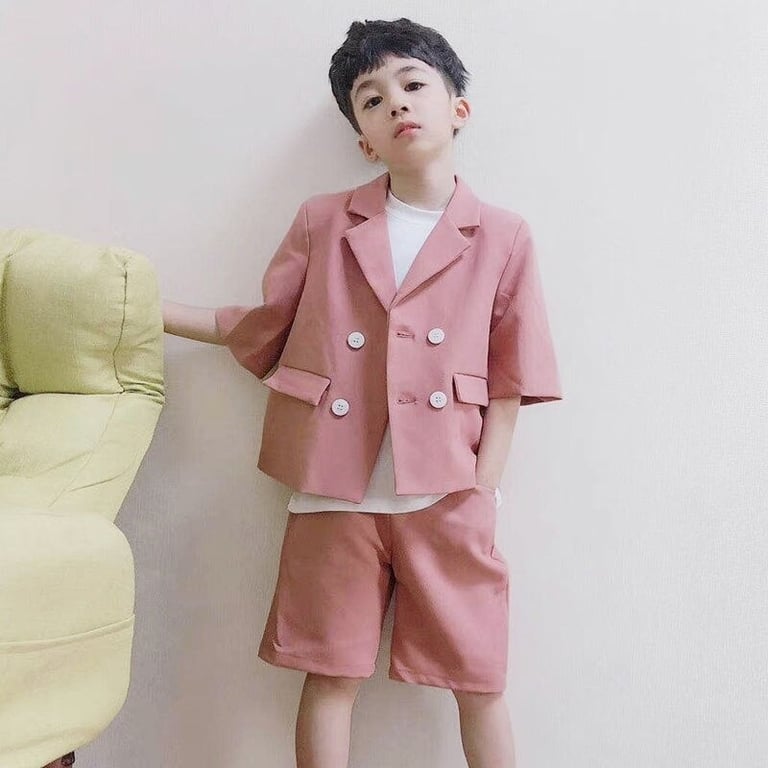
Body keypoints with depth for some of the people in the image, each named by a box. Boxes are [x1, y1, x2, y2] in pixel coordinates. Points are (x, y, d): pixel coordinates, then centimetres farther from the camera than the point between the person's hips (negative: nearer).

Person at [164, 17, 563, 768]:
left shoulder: (504, 237, 3)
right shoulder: (321, 221, 6)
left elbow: (510, 378, 3)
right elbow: (267, 329, 10)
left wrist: (483, 491, -4)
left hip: (448, 501, 0)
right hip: (334, 497, 1)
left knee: (479, 680, 12)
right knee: (330, 674, 11)